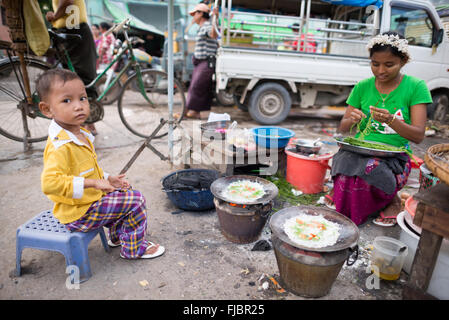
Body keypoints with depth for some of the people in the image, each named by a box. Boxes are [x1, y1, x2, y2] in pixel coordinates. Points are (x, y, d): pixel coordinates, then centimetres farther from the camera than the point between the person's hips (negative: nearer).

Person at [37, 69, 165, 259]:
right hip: (79, 214, -10)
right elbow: (49, 183, -39)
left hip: (90, 199, 10)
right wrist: (91, 183, -38)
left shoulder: (80, 135, 6)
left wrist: (107, 179, 6)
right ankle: (134, 249, 10)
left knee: (124, 191, 29)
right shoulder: (60, 146, -29)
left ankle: (117, 236, 42)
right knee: (136, 201, -10)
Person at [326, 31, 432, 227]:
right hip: (359, 150, 2)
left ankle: (392, 200, 1)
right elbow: (343, 128, 8)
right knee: (345, 163, -32)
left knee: (369, 168, -33)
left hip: (394, 157, -1)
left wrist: (391, 120, -25)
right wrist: (351, 120, -16)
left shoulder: (415, 87, 0)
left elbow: (418, 136, -7)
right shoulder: (363, 87, 8)